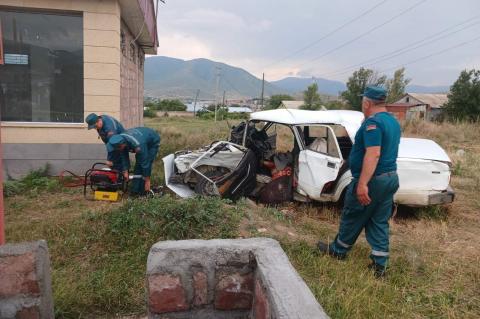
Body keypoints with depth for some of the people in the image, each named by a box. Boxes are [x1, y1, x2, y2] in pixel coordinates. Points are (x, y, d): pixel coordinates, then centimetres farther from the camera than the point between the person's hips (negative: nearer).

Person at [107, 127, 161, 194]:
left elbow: (145, 163, -35)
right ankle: (135, 189, 8)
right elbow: (124, 157, -10)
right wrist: (125, 171, -13)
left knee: (146, 164, -15)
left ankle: (142, 191, -6)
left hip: (153, 142, -7)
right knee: (138, 163, 2)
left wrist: (147, 181, -27)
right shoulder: (121, 139, -23)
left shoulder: (138, 145, -43)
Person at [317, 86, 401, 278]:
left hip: (373, 180, -8)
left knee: (352, 217, 9)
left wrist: (362, 184, -29)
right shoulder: (393, 122, 11)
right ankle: (379, 265, 16)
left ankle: (338, 250, 27)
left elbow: (373, 154, -27)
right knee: (380, 222, 12)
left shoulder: (373, 122, -19)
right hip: (391, 178, 8)